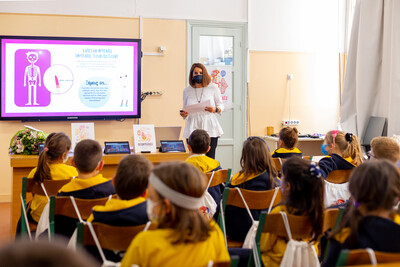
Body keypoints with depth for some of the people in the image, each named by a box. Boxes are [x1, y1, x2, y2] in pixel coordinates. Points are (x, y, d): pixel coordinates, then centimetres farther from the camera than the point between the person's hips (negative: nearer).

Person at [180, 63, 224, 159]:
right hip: (193, 128, 1)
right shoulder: (187, 91, 11)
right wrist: (183, 114, -3)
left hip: (209, 128, -1)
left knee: (210, 158, -6)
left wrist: (215, 110, -12)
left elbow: (221, 106, 10)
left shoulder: (213, 88, 5)